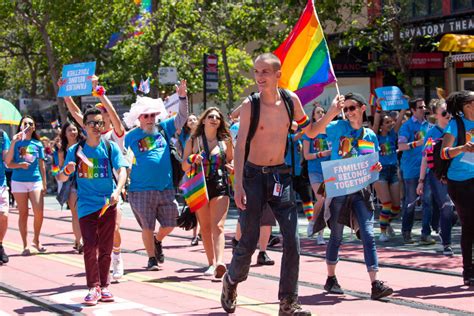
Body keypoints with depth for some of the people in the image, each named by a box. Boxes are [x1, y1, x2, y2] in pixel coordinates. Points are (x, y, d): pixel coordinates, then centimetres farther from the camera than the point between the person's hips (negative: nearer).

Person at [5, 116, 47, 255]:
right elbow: (8, 163, -2)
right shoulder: (16, 142, 3)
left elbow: (42, 166, 12)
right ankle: (25, 245, 9)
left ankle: (36, 240, 12)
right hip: (19, 181, -1)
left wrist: (44, 184, 8)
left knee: (39, 212, -10)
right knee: (23, 214, 3)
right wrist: (20, 165, -19)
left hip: (36, 181, 1)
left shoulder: (38, 144, 8)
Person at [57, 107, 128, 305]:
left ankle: (103, 286, 17)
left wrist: (117, 191, -28)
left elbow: (122, 170, -10)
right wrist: (67, 170, -21)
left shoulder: (110, 147, 1)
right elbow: (61, 178, 4)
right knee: (90, 246, -8)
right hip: (86, 205, 0)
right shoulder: (75, 150, 3)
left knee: (106, 248, 7)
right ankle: (93, 287, -3)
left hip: (108, 204, 1)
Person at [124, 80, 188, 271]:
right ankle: (152, 258, 18)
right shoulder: (131, 136, 1)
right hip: (141, 190, -3)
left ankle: (157, 242, 38)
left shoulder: (163, 129, 9)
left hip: (166, 188, 3)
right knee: (147, 227, 2)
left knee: (170, 224, 8)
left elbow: (181, 118, 3)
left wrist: (182, 97, -12)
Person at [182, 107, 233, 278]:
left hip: (220, 186, -1)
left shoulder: (225, 141, 7)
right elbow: (184, 166, 6)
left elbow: (231, 160, 20)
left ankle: (219, 262, -29)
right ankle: (211, 263, 17)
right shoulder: (193, 141, 6)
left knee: (218, 226, -15)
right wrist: (193, 160, -14)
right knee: (205, 227, 8)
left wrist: (232, 168, -2)